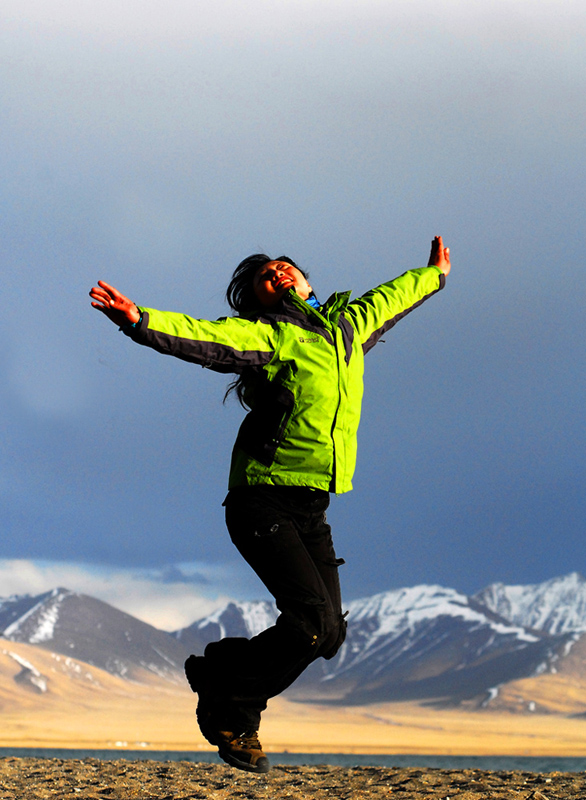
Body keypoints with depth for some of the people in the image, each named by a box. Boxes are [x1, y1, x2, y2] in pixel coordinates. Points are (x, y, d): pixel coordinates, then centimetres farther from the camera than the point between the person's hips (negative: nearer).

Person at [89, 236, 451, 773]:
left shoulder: (347, 325, 16)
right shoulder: (267, 335, -4)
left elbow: (388, 300, 37)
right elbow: (203, 338, -20)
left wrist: (433, 276, 53)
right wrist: (140, 321, -37)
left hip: (311, 511, 7)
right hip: (263, 501, -7)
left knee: (327, 634, 1)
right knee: (312, 619, -18)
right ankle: (226, 704, 5)